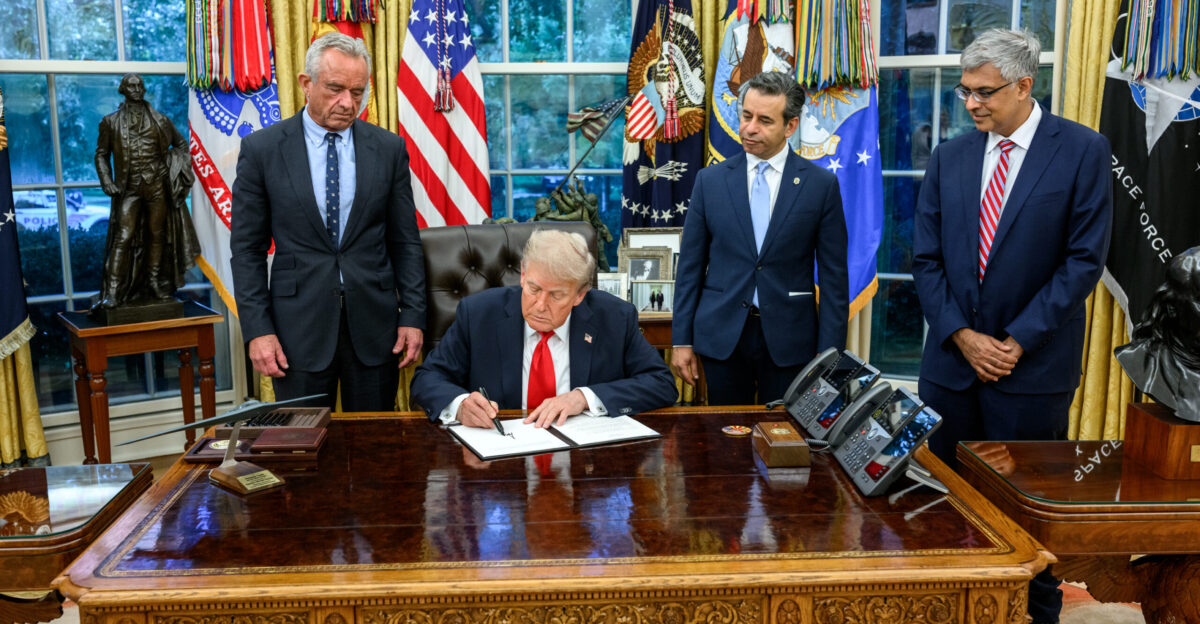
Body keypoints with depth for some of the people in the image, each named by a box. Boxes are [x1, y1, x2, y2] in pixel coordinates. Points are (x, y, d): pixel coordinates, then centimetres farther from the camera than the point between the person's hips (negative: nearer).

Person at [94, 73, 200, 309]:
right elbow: (101, 154, 11)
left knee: (156, 235, 7)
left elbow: (180, 143, 19)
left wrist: (176, 170, 6)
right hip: (128, 188, -2)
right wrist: (107, 182, -2)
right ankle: (112, 293, -13)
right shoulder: (111, 122, 6)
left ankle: (155, 285, 19)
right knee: (123, 237, -11)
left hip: (157, 186, 2)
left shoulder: (159, 120, 8)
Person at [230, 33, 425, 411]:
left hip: (373, 324, 1)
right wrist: (257, 330, -6)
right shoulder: (262, 149, -1)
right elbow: (247, 249, 1)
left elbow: (405, 241, 6)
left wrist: (413, 316, 0)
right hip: (298, 327, -1)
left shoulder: (389, 148, 3)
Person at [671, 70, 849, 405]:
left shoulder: (821, 184, -1)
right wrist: (681, 339, 2)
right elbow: (690, 266, 5)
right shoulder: (710, 180, 4)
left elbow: (834, 276, 0)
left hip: (789, 340, -1)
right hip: (722, 337, 1)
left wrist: (829, 354, -5)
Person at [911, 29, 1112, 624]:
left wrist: (1017, 342, -12)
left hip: (1033, 364, -3)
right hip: (952, 358, 4)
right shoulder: (948, 157, 6)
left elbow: (1084, 260, -8)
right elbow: (926, 258, 5)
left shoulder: (1083, 151, -5)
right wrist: (961, 336, -6)